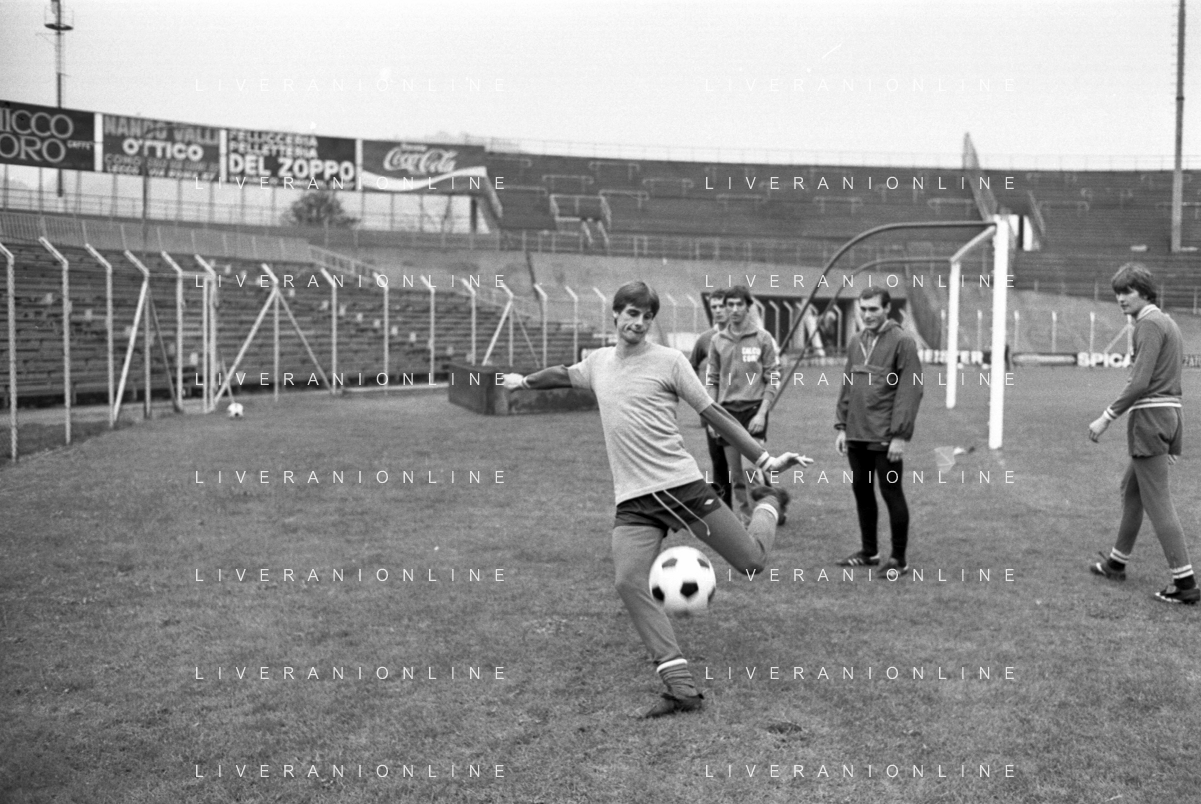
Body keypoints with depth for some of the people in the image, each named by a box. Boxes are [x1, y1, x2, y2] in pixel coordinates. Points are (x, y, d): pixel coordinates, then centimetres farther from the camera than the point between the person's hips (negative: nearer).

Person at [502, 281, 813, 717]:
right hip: (633, 499, 3)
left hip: (682, 485, -3)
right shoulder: (598, 362, 12)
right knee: (629, 582, -20)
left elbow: (713, 414, -1)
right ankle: (682, 686, -16)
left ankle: (769, 504, 35)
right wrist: (524, 380, 50)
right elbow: (562, 375, 35)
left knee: (752, 561, -1)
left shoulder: (668, 360, -2)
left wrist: (766, 459, -6)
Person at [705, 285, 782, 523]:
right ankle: (742, 520, 17)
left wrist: (762, 413, -11)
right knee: (735, 476, 8)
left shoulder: (763, 338, -1)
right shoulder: (718, 340, 8)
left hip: (753, 409, -3)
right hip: (727, 410, 3)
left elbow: (773, 380, -2)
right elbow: (712, 381, 11)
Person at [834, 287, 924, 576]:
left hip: (885, 437, -6)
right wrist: (841, 426, 9)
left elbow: (910, 390, -13)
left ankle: (899, 559, 8)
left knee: (891, 493, -1)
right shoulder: (855, 341, 11)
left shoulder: (902, 342, -8)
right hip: (856, 434, 6)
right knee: (861, 490, 12)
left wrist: (900, 435, -17)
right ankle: (869, 552, 25)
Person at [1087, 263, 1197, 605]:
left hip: (1149, 417, -10)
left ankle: (1185, 582, -6)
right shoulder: (1167, 323, 18)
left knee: (1158, 502, -7)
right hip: (1169, 414, 10)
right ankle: (1116, 563, 33)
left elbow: (1140, 382, -20)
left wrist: (1107, 417, -16)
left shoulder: (1149, 324, -12)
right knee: (1131, 488, 21)